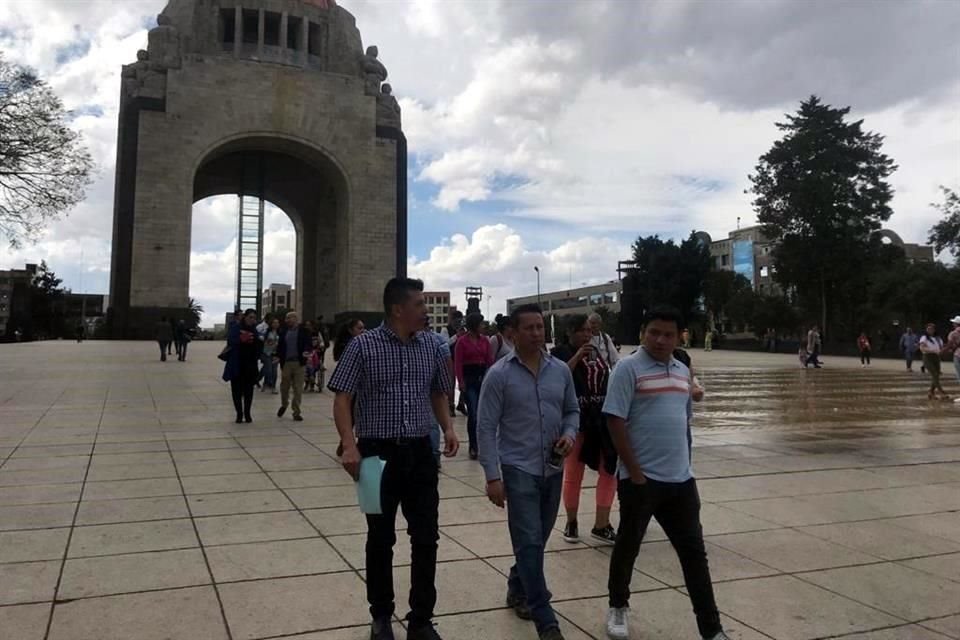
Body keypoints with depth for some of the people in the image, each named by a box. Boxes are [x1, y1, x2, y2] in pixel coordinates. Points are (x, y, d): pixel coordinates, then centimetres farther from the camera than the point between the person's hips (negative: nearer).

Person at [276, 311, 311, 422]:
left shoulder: (303, 331, 0)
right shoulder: (283, 331, 10)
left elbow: (308, 343, -3)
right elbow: (280, 344, 12)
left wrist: (306, 351, -23)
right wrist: (278, 356, -1)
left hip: (299, 363, -3)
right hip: (286, 362, 3)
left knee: (298, 389, 0)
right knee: (284, 386, 10)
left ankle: (296, 412, 8)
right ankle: (284, 405, 37)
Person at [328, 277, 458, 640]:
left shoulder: (431, 347, 5)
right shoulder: (363, 345, -7)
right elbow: (342, 398, -7)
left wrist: (448, 428, 1)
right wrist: (349, 445, -19)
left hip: (420, 453, 3)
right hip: (378, 452, -3)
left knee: (426, 538, 5)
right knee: (380, 539, 11)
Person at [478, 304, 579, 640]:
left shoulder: (561, 370, 3)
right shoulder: (499, 374, -10)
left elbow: (572, 410, 15)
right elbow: (486, 428, -10)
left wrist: (569, 434, -7)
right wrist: (492, 476, -14)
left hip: (553, 468, 5)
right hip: (519, 468, -5)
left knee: (537, 539, 17)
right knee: (529, 542, -5)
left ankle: (517, 591, 40)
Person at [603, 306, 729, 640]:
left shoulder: (683, 371, 10)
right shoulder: (629, 368, -11)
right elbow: (615, 421, -15)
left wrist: (682, 463, 15)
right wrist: (634, 472, -15)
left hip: (681, 479, 6)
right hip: (641, 479, -6)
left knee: (695, 552, 9)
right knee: (628, 546, 11)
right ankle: (618, 608, 33)